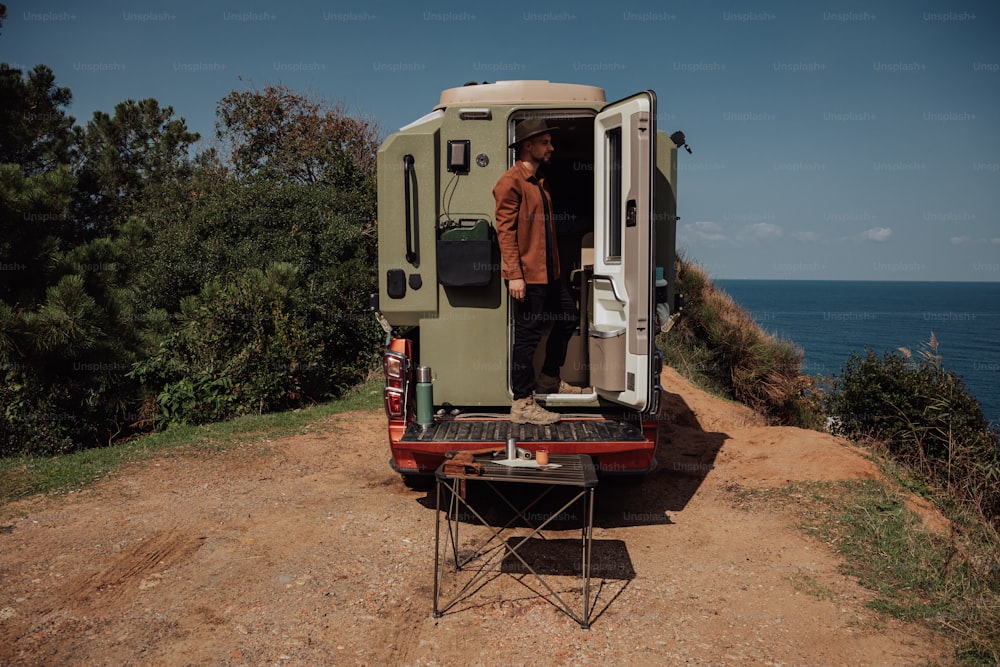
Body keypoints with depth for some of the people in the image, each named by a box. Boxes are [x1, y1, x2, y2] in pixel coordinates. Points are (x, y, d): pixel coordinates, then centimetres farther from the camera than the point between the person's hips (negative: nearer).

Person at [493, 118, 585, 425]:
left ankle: (548, 379, 34)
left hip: (547, 273, 10)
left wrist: (554, 266, 21)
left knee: (568, 316, 19)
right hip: (526, 275, -10)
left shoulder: (540, 181, 18)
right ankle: (523, 405, 4)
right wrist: (514, 275, -23)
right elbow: (505, 230, -18)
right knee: (527, 336, -5)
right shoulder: (511, 182, -12)